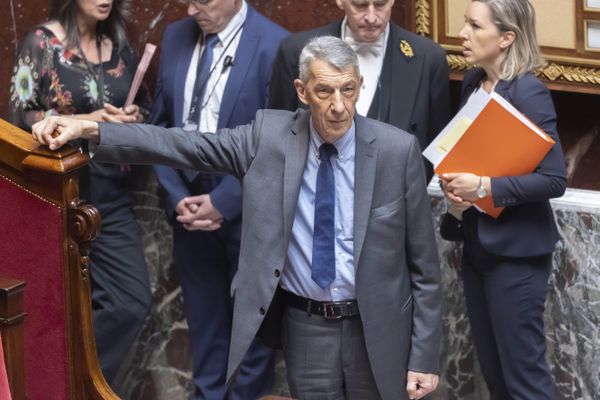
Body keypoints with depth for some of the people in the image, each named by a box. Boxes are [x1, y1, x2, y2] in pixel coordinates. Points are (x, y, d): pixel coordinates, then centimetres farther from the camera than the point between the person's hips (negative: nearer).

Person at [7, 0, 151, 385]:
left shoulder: (118, 44, 8)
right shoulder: (41, 44, -8)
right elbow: (19, 117, -9)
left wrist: (134, 117, -6)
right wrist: (84, 122, -19)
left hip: (113, 197, 5)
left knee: (134, 300, -2)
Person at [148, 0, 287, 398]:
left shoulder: (274, 45, -14)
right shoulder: (176, 37, 3)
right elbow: (161, 124, 9)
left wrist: (224, 201, -14)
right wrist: (177, 195, -3)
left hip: (246, 211, -4)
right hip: (190, 205, 4)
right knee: (204, 315, 14)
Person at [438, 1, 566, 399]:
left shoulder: (528, 92, -17)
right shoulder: (473, 82, 6)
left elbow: (554, 179, -21)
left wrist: (483, 187, -24)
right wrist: (456, 190, -4)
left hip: (515, 250, -8)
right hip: (477, 243, 8)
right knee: (492, 367, 15)